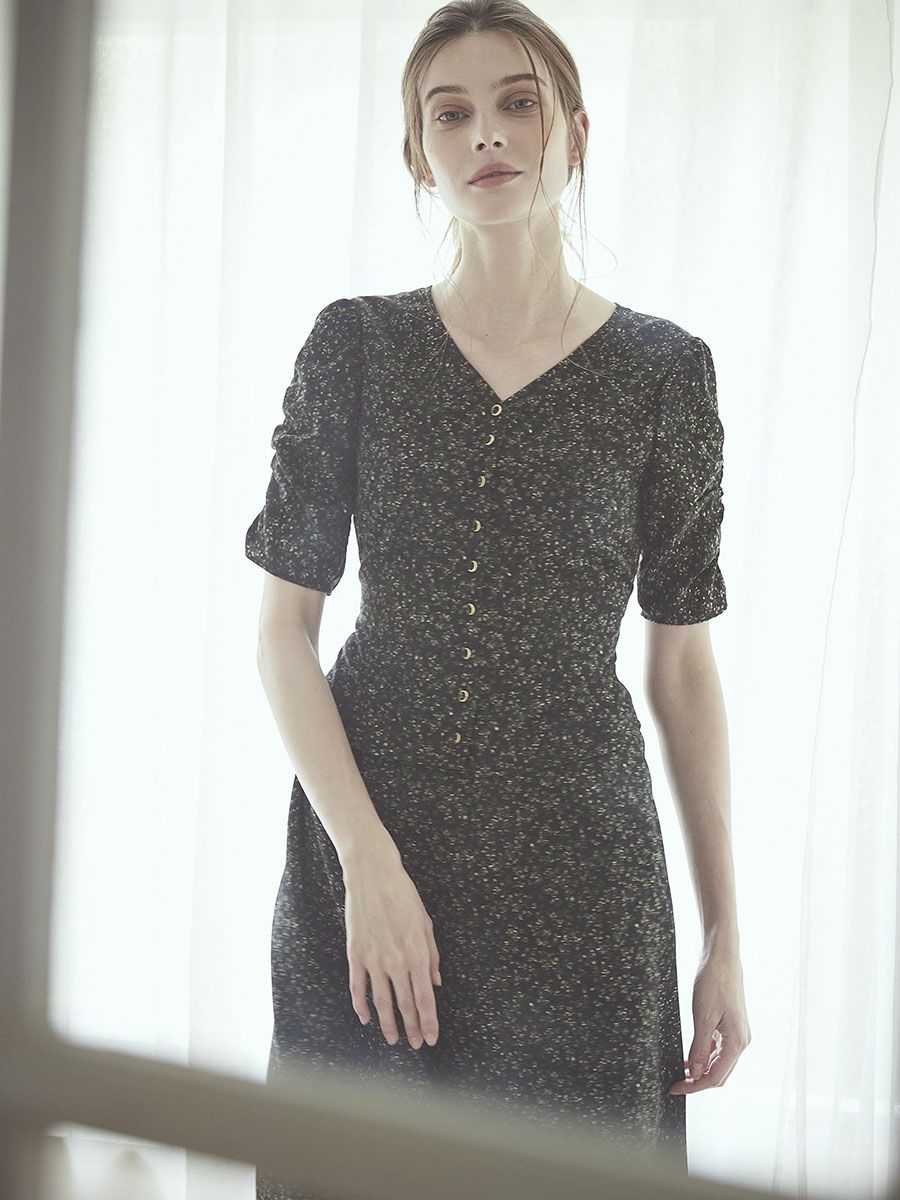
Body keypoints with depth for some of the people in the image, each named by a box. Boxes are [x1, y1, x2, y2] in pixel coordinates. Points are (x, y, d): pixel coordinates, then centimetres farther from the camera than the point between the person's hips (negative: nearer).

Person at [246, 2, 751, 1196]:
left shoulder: (664, 369, 0)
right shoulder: (356, 345, 0)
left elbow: (684, 666, 2)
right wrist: (369, 861, -12)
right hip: (361, 827, 1)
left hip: (580, 868, 0)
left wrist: (726, 937, 2)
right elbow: (283, 625, -1)